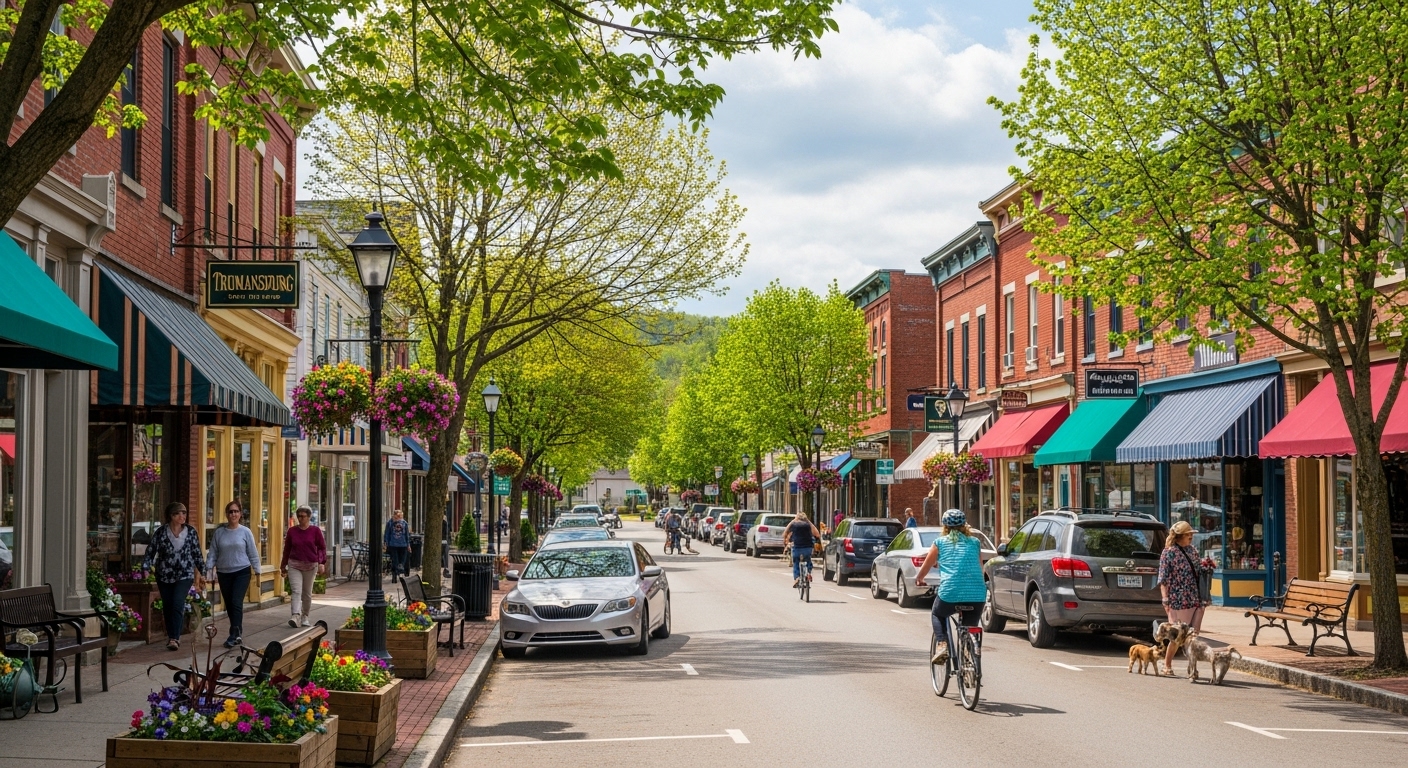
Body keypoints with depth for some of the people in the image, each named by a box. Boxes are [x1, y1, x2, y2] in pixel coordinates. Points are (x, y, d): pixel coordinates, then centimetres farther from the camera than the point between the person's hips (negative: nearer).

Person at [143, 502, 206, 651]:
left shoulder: (191, 532, -1)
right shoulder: (161, 532, -4)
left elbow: (197, 554, 7)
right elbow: (150, 552, -1)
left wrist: (202, 573, 10)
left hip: (184, 575, -1)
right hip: (164, 576, 1)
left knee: (178, 604, -15)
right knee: (167, 606, 9)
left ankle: (174, 638, -15)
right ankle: (172, 637, 25)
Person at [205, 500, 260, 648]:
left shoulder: (245, 532, -1)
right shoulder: (218, 533, 3)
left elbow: (253, 554, 2)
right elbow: (212, 553, 4)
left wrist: (257, 571, 1)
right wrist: (208, 569, -5)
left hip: (242, 572, -3)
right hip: (224, 573, 3)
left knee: (236, 603, -13)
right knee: (229, 605, 7)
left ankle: (234, 635, -14)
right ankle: (237, 633, 18)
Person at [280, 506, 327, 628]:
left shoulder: (315, 531, 0)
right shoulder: (292, 531, 4)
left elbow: (322, 547, 3)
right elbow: (287, 549, 12)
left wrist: (322, 563, -9)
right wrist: (283, 566, 15)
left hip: (311, 565, 0)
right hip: (294, 565, 0)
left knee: (307, 593, 9)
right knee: (296, 591, -15)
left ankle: (304, 617, 22)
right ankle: (296, 616, -27)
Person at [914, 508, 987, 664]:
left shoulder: (940, 542, 11)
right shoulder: (974, 542, 16)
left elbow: (925, 567, 21)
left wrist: (918, 579, 41)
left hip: (950, 593, -2)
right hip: (977, 595, 2)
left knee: (937, 615, 27)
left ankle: (941, 645, 5)